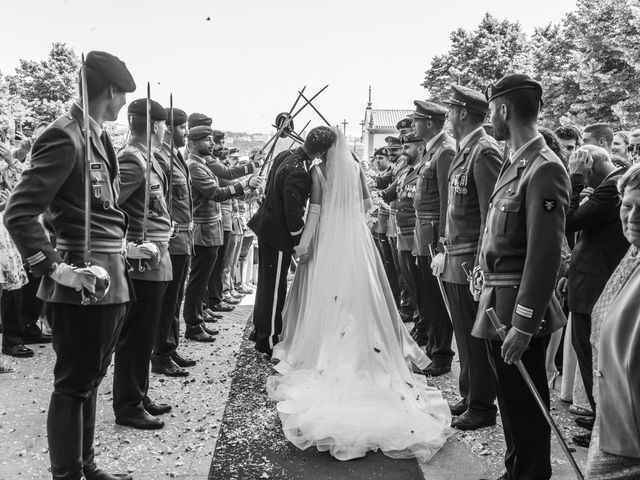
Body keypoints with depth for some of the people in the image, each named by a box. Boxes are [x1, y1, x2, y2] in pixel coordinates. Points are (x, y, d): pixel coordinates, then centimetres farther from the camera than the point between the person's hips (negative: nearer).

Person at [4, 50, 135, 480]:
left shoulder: (97, 136, 10)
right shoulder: (65, 138, -16)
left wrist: (122, 247, 14)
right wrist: (56, 268, -22)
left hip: (111, 281, 9)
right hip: (83, 284, -9)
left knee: (90, 379, 19)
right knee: (74, 385, 5)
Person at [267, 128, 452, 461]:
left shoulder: (318, 170, -8)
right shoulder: (355, 168, 2)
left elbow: (315, 209, -12)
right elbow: (366, 204, 10)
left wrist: (304, 243, -9)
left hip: (327, 240, -3)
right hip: (356, 239, 4)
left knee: (325, 297, 5)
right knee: (360, 293, 12)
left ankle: (324, 353, 10)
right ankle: (362, 350, 20)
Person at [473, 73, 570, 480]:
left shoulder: (545, 168, -18)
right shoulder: (516, 163, 9)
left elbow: (545, 254, -23)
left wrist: (524, 323, -23)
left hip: (519, 307, -9)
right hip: (498, 301, 9)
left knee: (525, 405, 5)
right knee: (511, 399, 22)